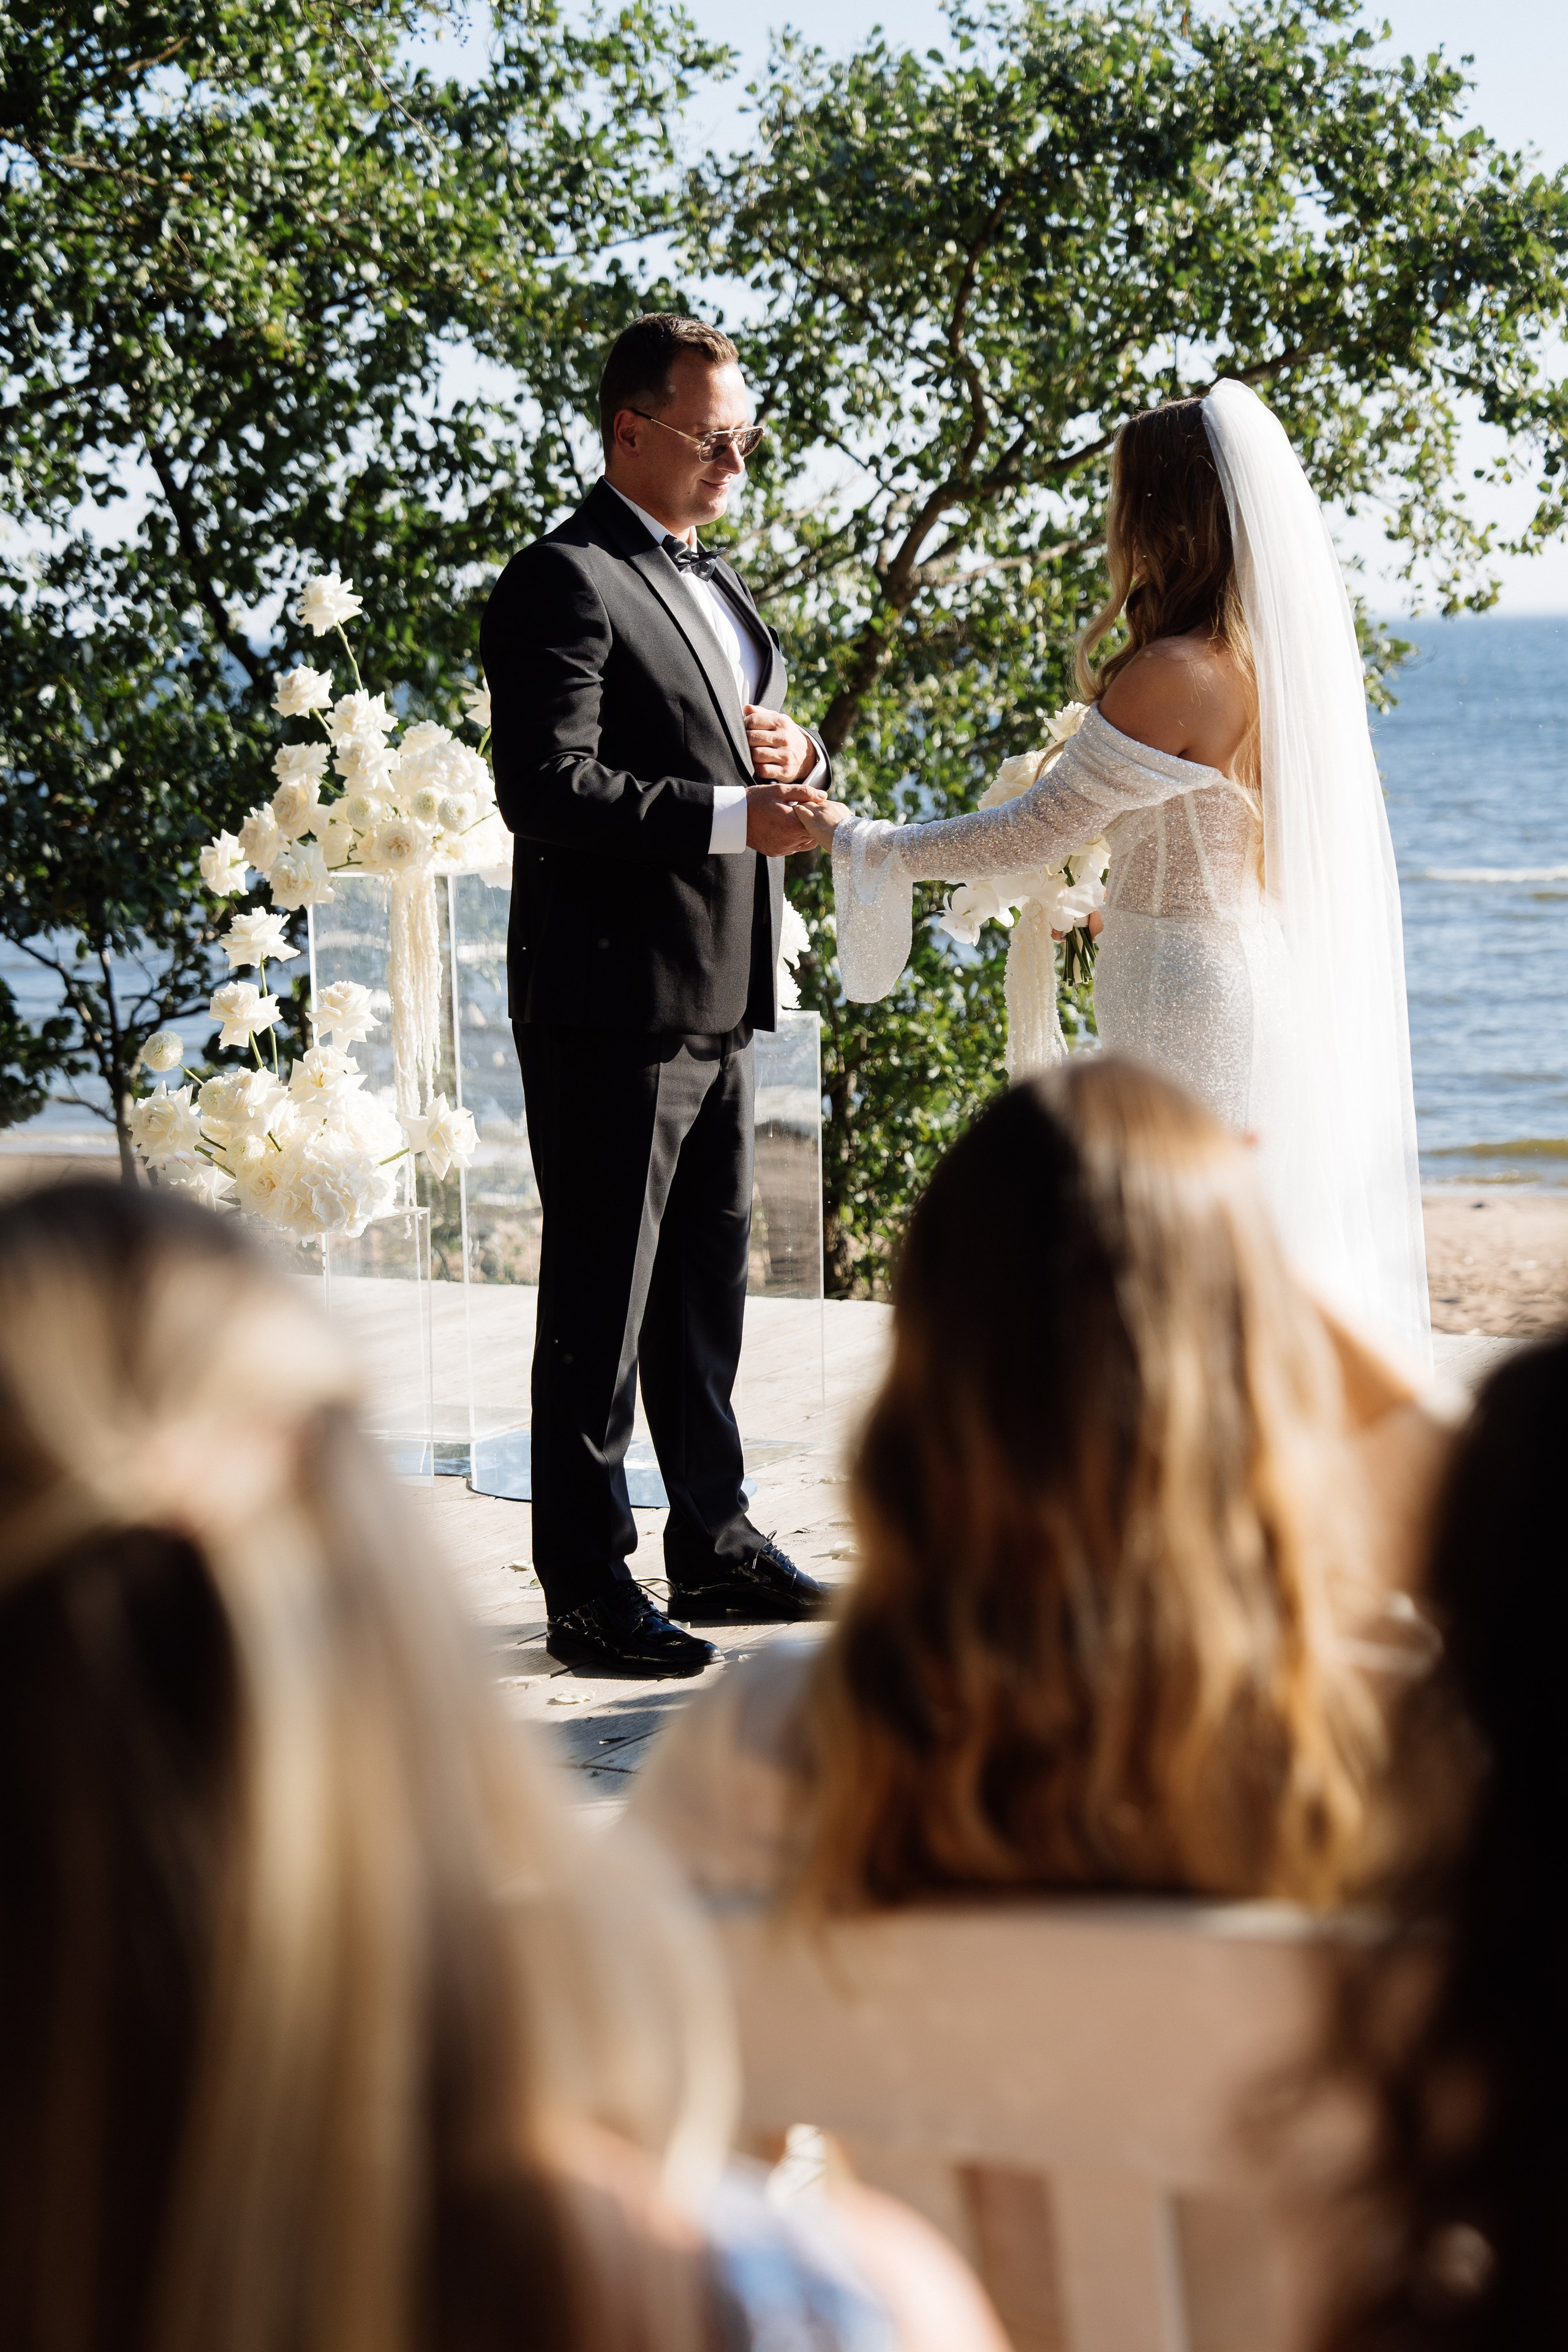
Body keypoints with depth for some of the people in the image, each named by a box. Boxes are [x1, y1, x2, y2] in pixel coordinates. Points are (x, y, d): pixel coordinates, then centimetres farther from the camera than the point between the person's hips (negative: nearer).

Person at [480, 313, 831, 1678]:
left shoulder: (716, 587, 19)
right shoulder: (565, 583, -11)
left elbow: (778, 764, 25)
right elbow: (547, 788, -22)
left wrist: (801, 760, 1)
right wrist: (734, 814, -26)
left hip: (716, 1002, 9)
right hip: (611, 1007, -9)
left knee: (710, 1284, 16)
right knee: (601, 1303, -2)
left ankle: (715, 1543, 27)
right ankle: (588, 1588, 4)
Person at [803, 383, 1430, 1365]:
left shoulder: (1177, 676, -20)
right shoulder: (1293, 652, 5)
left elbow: (1034, 832, -15)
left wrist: (861, 843, -5)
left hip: (1191, 1008, -9)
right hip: (1285, 994, 9)